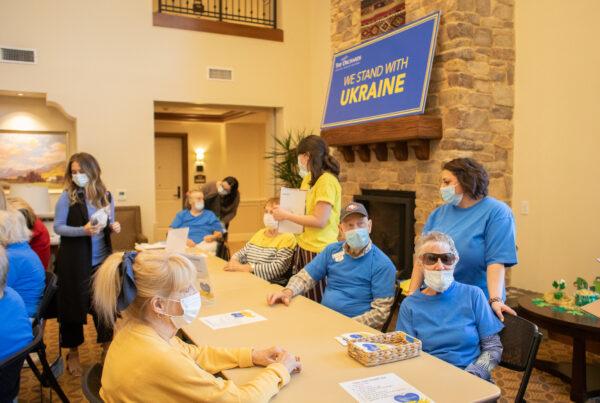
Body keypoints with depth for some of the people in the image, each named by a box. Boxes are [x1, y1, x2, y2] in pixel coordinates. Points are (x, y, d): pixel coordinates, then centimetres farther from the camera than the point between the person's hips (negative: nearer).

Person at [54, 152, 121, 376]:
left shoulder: (106, 195, 3)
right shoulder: (67, 197, -8)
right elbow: (58, 227, -9)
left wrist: (114, 227, -9)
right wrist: (83, 230, -25)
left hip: (102, 259, 4)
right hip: (74, 261, -3)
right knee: (74, 304, 7)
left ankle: (106, 346, 31)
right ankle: (73, 352, 26)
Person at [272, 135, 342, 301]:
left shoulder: (326, 181, -15)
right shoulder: (308, 179, 11)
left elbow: (319, 221, -20)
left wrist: (286, 215, -13)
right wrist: (283, 212, 5)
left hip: (319, 250, -8)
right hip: (304, 246, 8)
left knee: (317, 304, 3)